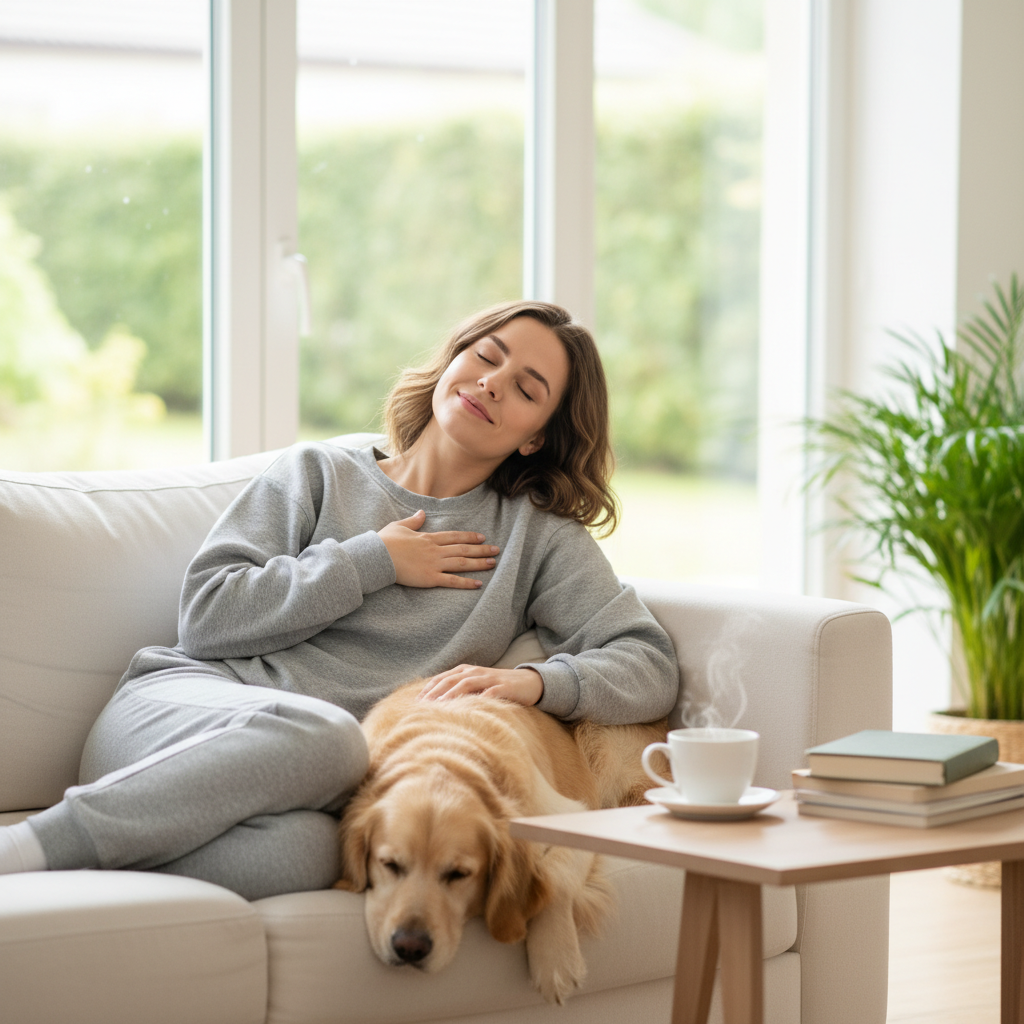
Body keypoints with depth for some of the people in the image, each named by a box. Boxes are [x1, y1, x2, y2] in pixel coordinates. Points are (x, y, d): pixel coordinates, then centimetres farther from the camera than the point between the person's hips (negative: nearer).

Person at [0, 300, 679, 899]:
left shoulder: (538, 537, 19)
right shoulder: (320, 474, 19)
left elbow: (651, 667, 6)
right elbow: (207, 617, 6)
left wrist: (535, 681, -13)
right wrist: (374, 561, 5)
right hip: (179, 711, 0)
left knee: (298, 848, -41)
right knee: (323, 733, -39)